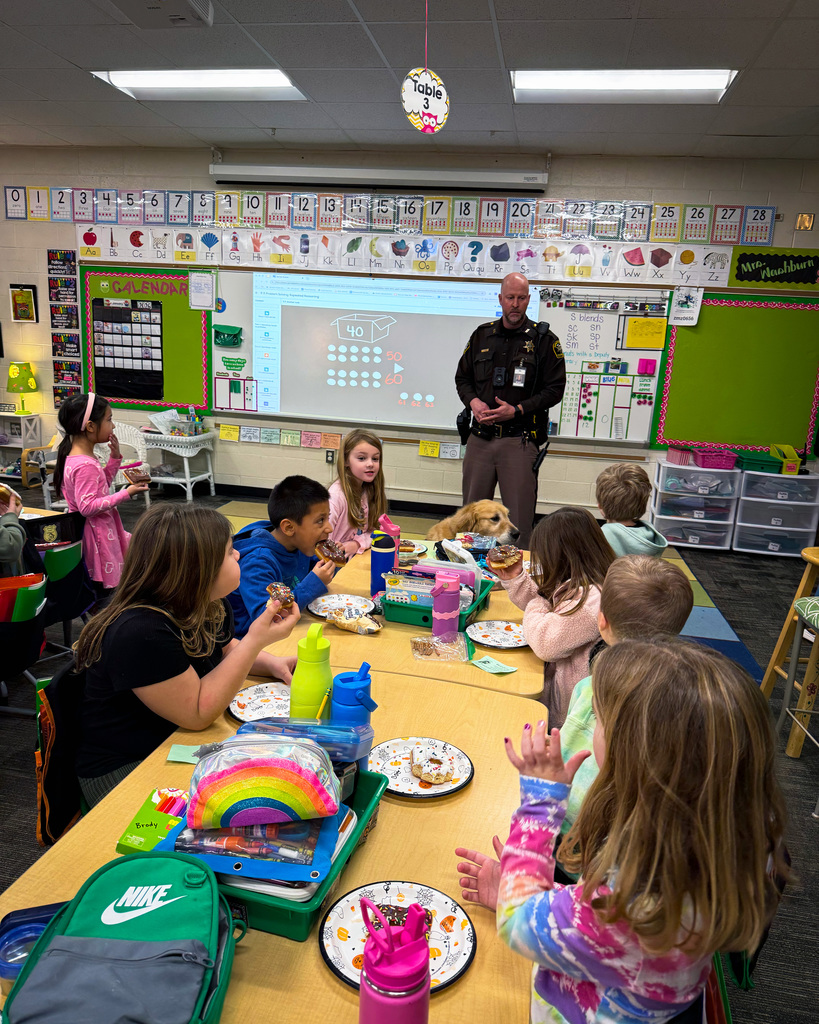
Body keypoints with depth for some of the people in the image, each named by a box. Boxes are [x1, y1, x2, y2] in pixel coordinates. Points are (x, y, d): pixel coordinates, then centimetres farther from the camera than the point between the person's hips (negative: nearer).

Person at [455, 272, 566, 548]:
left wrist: (517, 410, -14)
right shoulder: (482, 335, 12)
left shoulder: (544, 340, 1)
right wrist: (473, 401, -4)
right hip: (480, 436, 4)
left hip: (520, 439, -3)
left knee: (519, 515, -1)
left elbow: (555, 388, -3)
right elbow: (462, 378, 17)